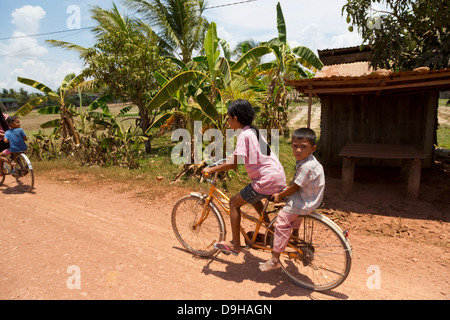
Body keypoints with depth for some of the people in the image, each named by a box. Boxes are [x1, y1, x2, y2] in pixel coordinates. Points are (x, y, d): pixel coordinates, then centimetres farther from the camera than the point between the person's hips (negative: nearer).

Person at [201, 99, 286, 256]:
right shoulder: (254, 131, 15)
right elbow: (240, 156, 29)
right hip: (279, 178, 9)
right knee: (252, 197, 33)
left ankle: (235, 245, 14)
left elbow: (233, 164, -18)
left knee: (234, 203, 4)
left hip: (267, 180, -9)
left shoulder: (244, 135, -13)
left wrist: (211, 169, -8)